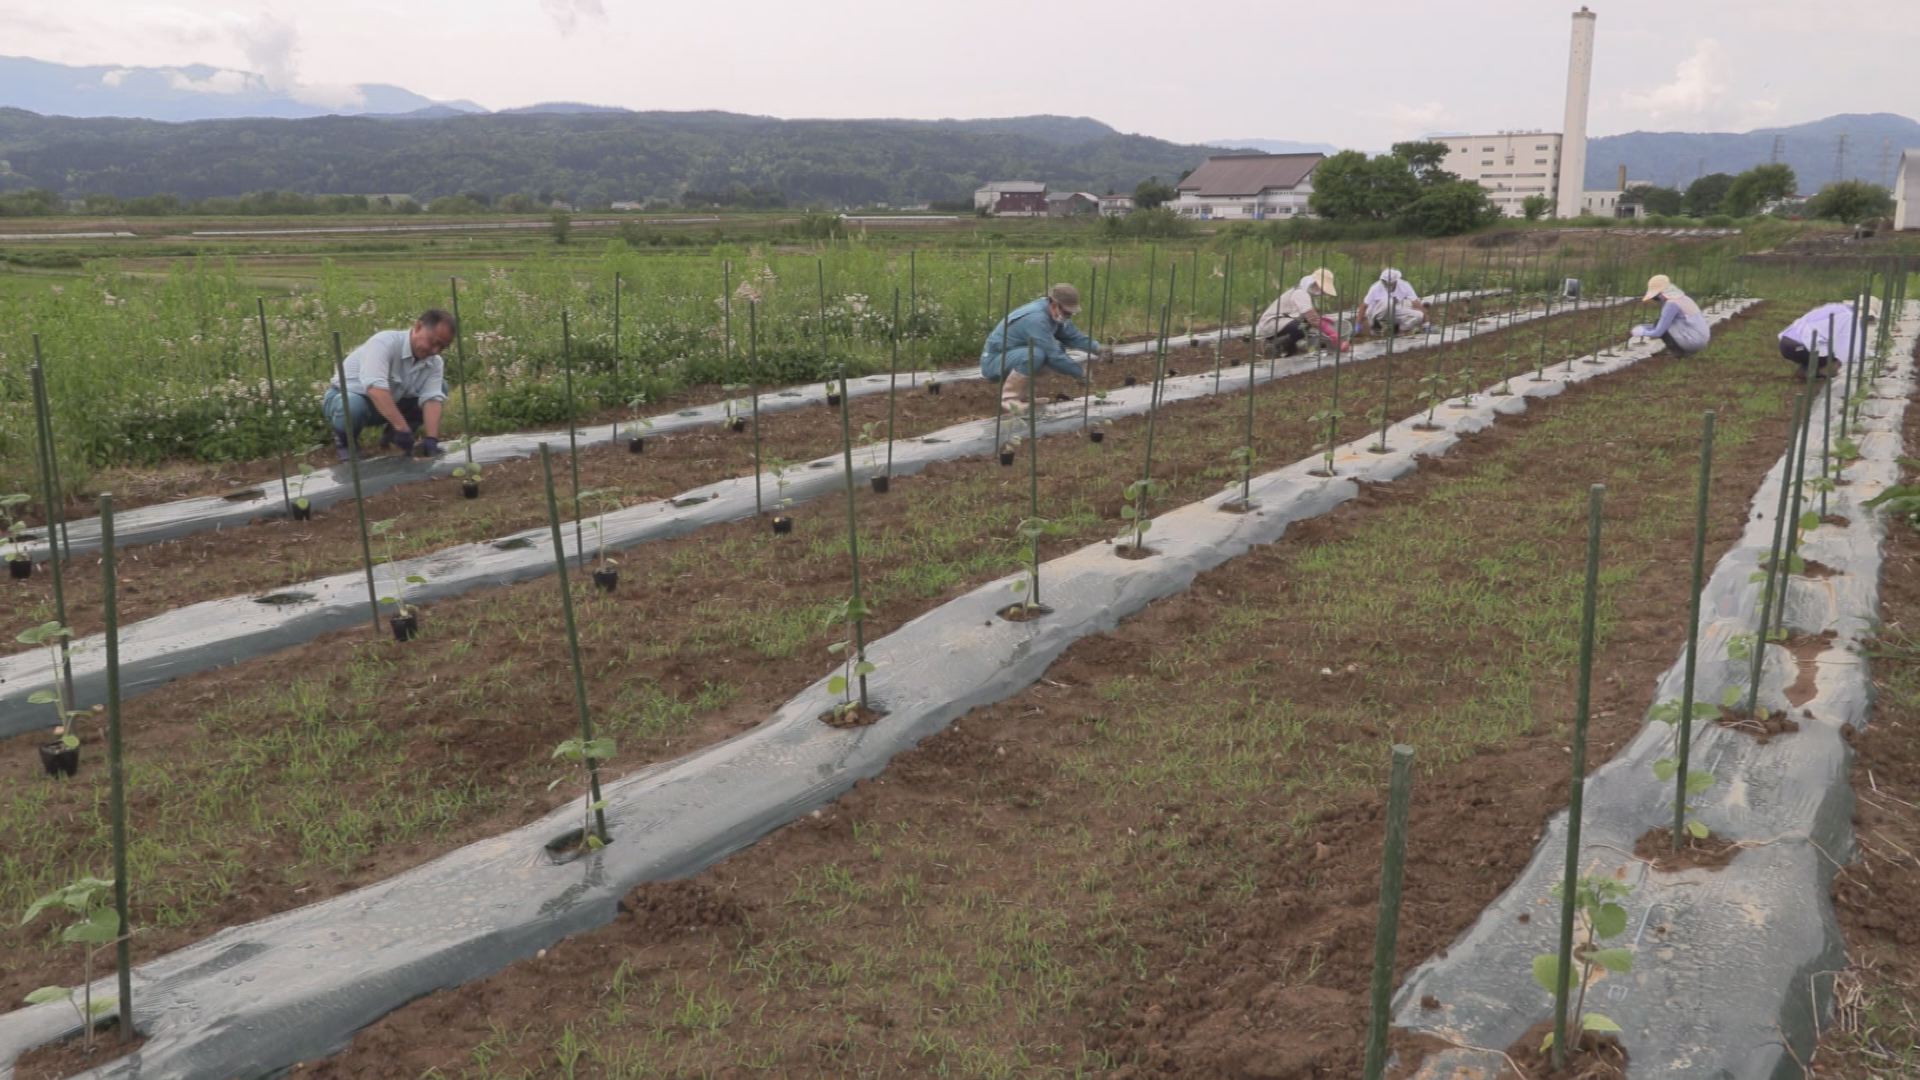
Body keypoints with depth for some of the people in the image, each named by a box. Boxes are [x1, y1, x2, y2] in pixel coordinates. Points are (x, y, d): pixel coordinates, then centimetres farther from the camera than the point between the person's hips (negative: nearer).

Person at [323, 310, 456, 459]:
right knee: (353, 405, -41)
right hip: (346, 396, -5)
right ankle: (344, 439, -6)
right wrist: (402, 427, -48)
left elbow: (432, 399, -21)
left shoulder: (435, 363, -11)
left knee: (440, 387, -9)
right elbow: (375, 388, -43)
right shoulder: (385, 343, -30)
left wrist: (431, 439, -36)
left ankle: (392, 435, 4)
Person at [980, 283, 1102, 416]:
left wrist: (1097, 348, -7)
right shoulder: (1036, 319, -28)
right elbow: (1053, 356, -27)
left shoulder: (1053, 312, -1)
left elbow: (1074, 336, 9)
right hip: (993, 362, -9)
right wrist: (1081, 373, -18)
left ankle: (1018, 390, 7)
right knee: (1035, 354, -34)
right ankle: (1009, 397, -15)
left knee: (1058, 348, 4)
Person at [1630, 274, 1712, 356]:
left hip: (1693, 342, -9)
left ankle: (1678, 351, 2)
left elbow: (1658, 332, -15)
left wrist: (1642, 332, 3)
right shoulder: (1681, 298, 10)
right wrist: (1644, 327, 15)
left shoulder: (1671, 304, -17)